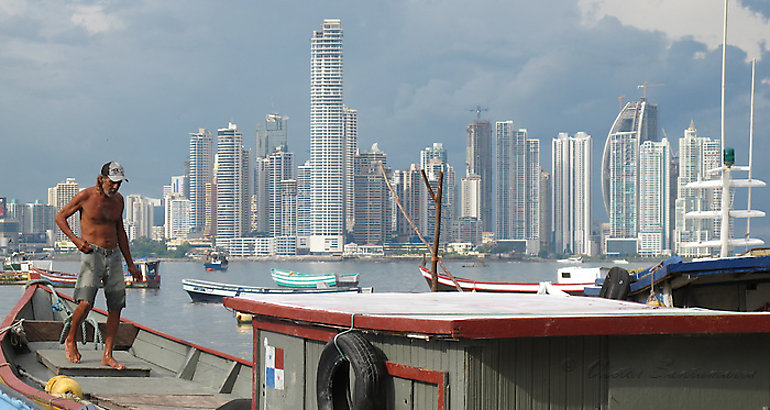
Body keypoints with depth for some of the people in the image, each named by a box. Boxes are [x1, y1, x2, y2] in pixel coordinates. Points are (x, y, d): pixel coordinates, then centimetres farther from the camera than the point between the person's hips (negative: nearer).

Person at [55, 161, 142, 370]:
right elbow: (60, 217, 4)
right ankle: (71, 340, 9)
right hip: (92, 254, -6)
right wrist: (75, 239, -13)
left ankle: (108, 356, 3)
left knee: (116, 306, -1)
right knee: (85, 303, -17)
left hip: (114, 256, 6)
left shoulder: (118, 199, 13)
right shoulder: (85, 196, -4)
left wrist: (130, 264, 23)